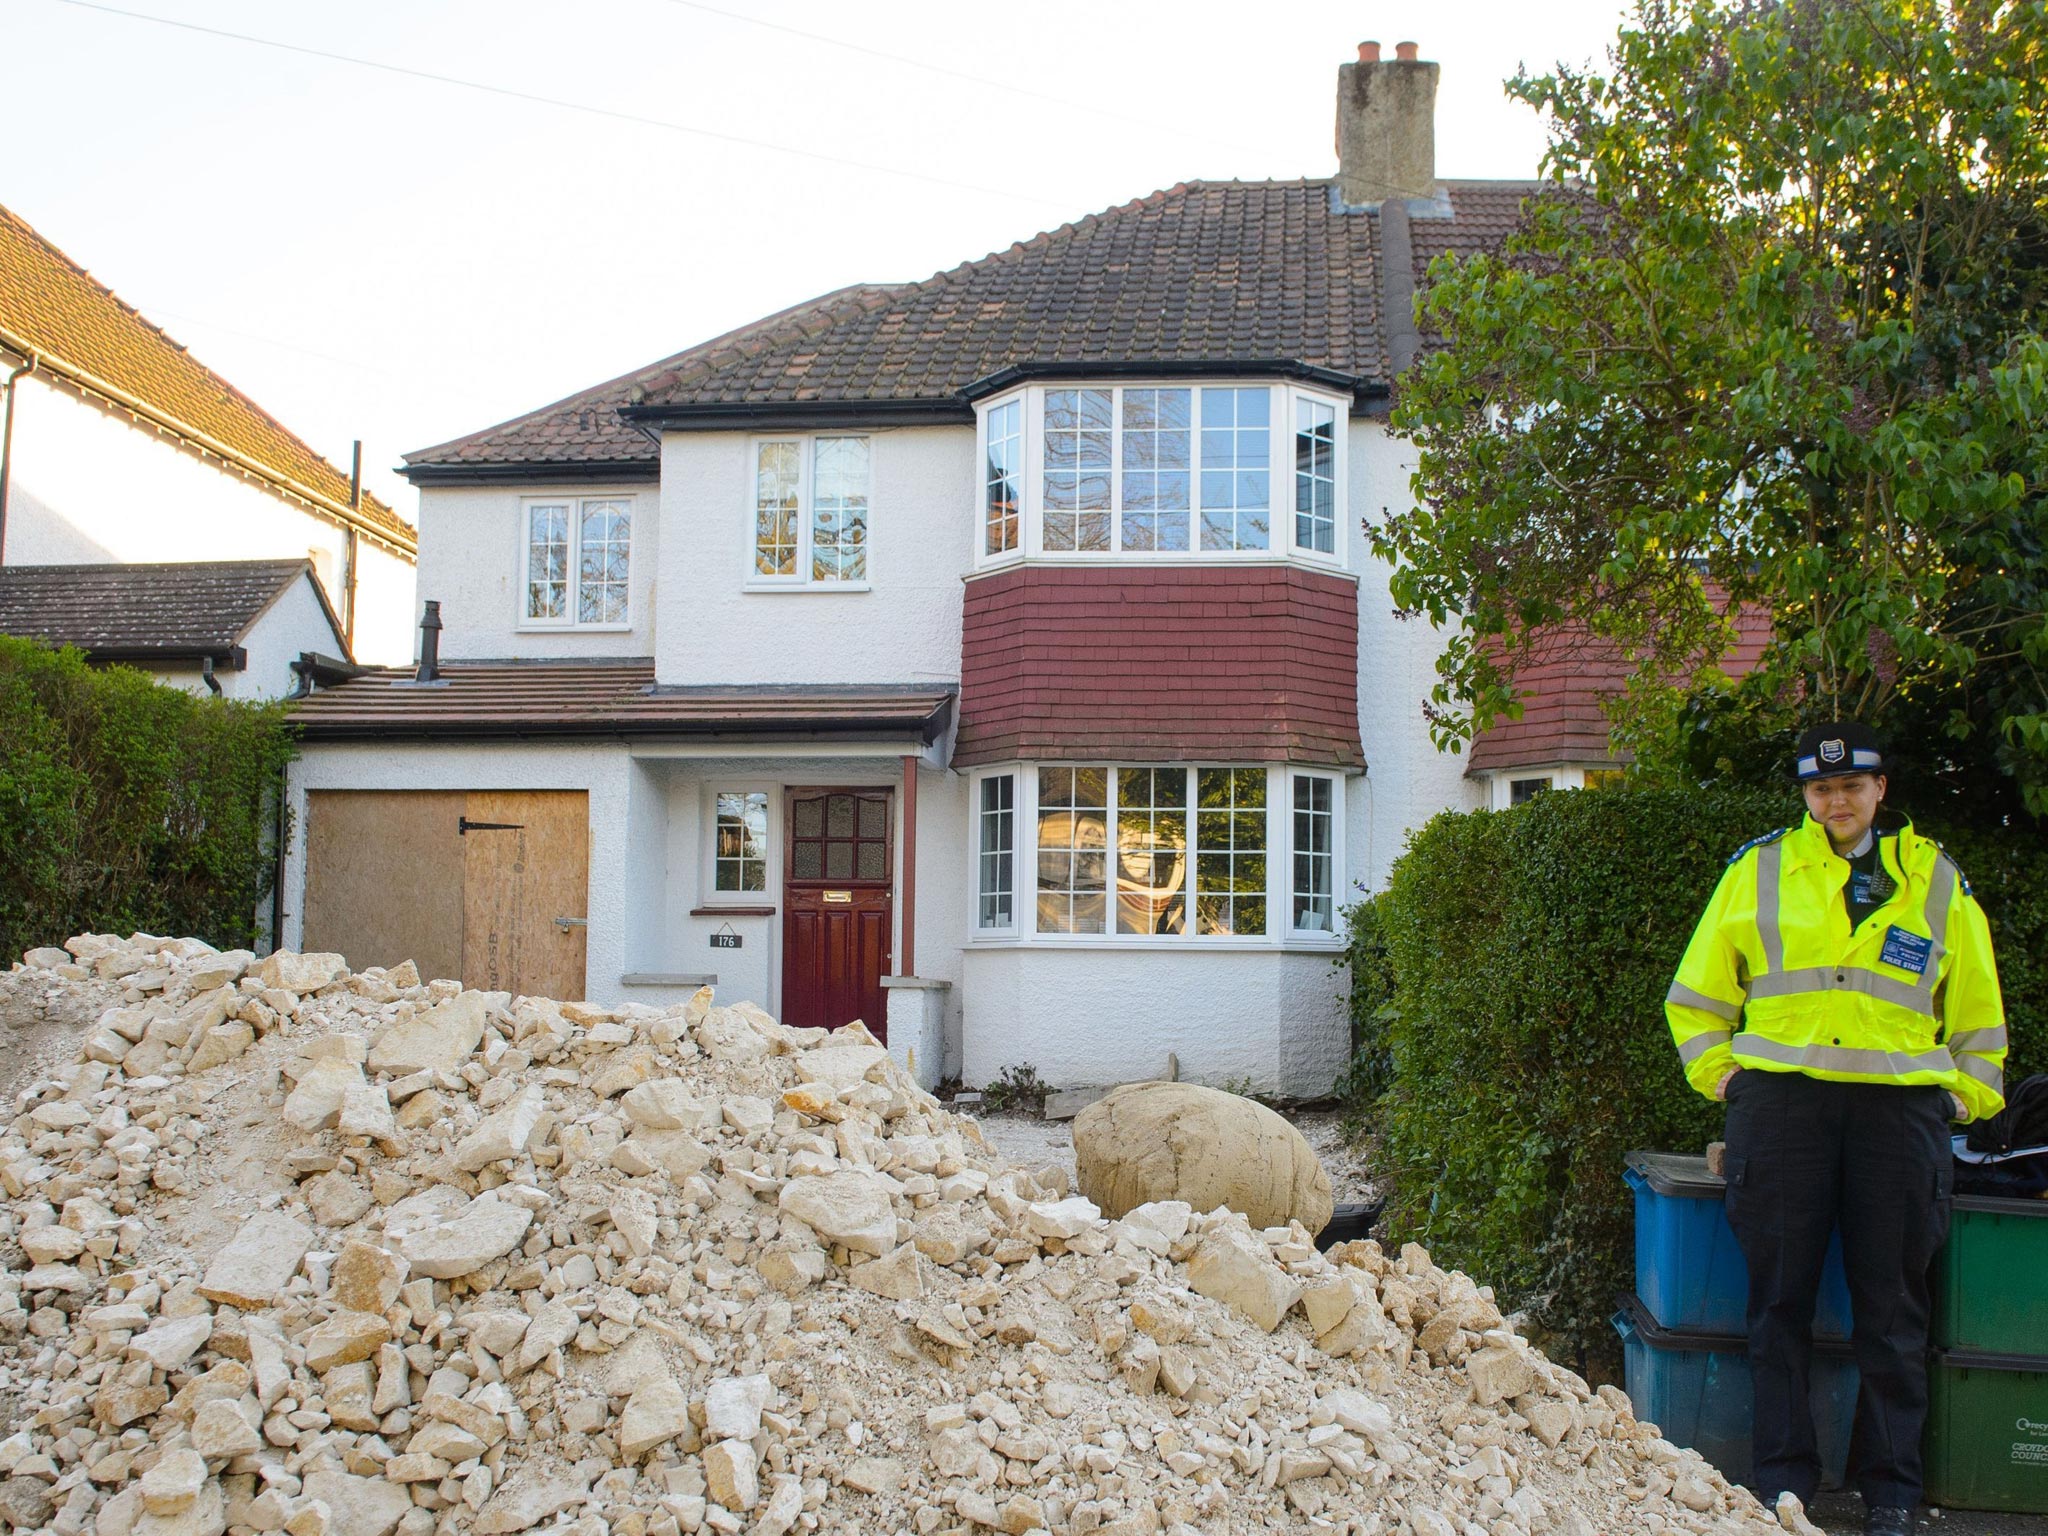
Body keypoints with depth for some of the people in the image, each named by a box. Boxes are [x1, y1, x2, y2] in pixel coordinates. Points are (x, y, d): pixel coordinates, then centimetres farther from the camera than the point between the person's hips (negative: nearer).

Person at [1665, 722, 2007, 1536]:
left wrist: (1967, 1094, 11)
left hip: (1900, 1101, 1)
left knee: (1892, 1305, 3)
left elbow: (1976, 1008, 20)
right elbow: (1697, 994, 17)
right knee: (1780, 1296, 1)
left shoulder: (1937, 880, 13)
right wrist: (1719, 1070, 7)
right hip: (1781, 1098, 0)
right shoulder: (1756, 870, 10)